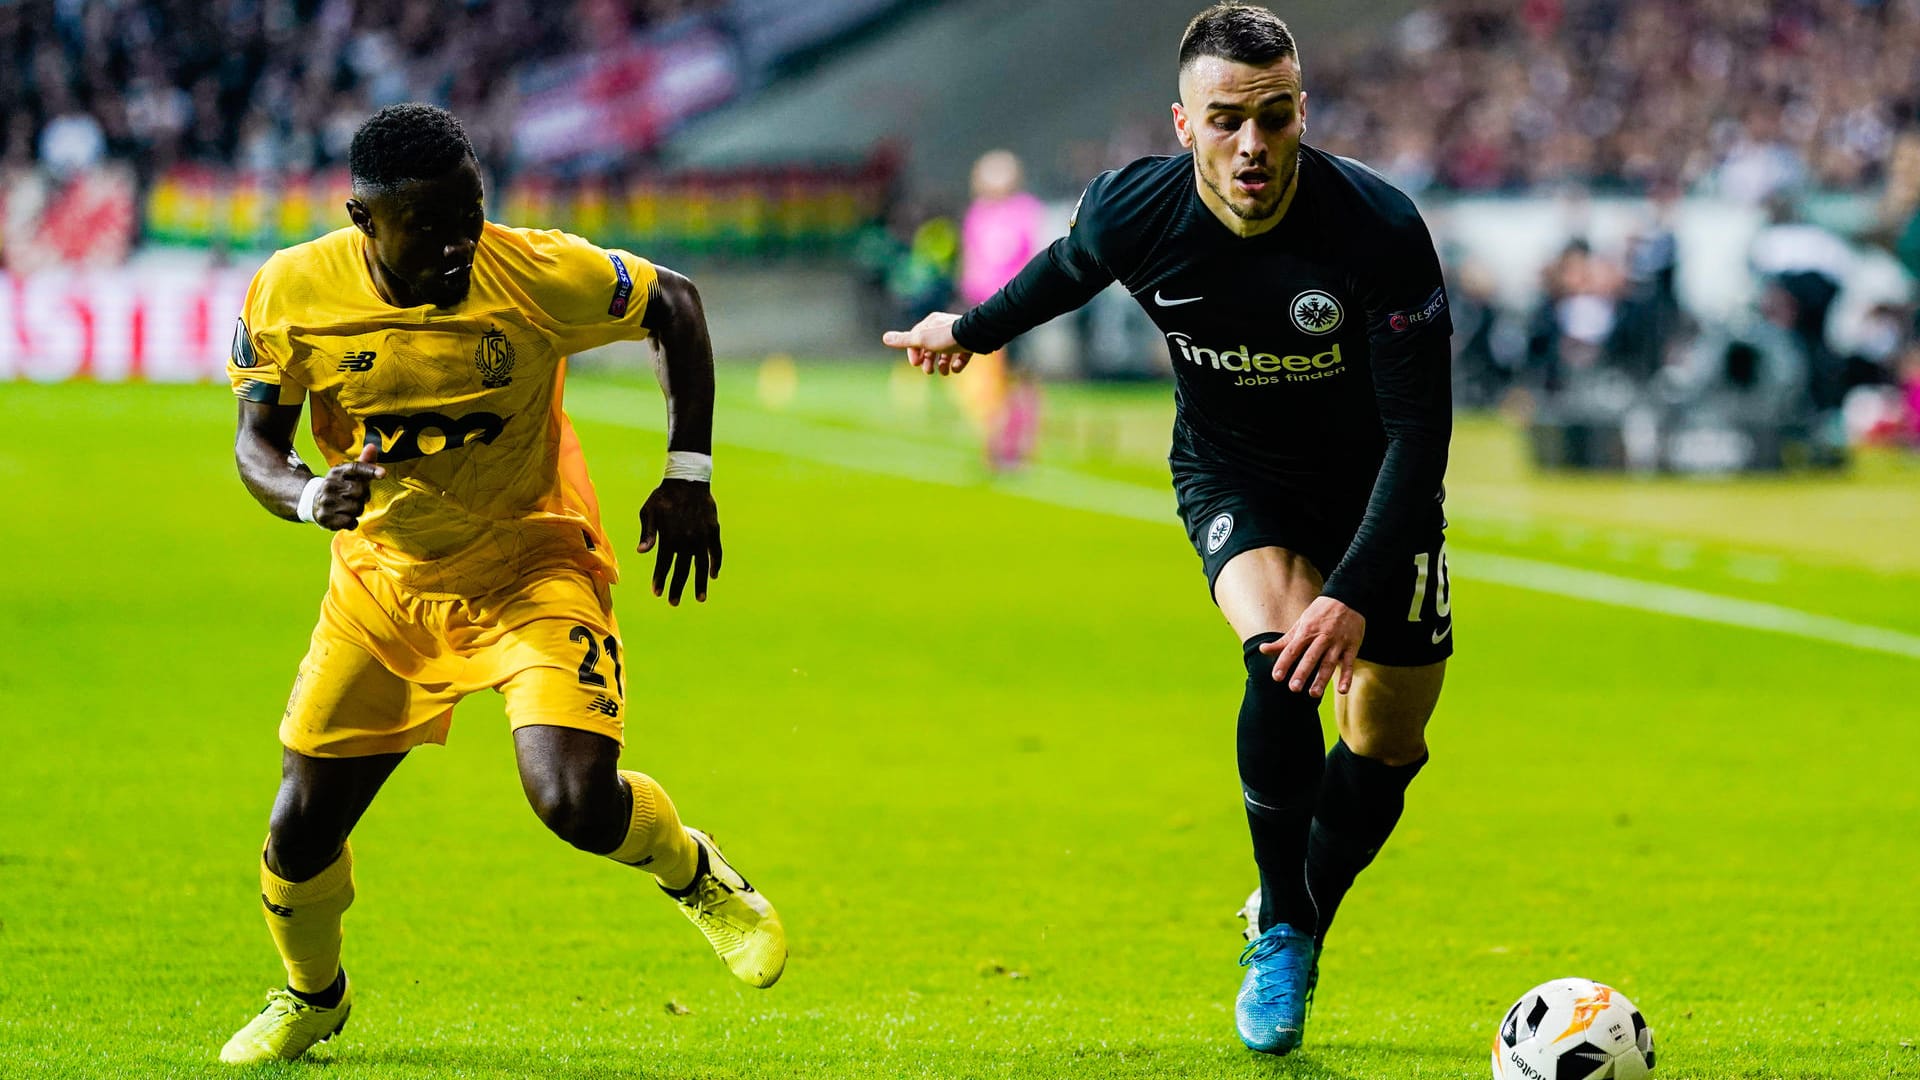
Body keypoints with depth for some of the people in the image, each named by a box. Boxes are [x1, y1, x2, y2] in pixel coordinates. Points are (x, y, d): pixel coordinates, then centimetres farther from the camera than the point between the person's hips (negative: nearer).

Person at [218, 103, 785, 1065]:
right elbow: (256, 442, -7)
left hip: (532, 569, -2)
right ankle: (312, 997, 36)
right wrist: (311, 498, -30)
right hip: (382, 581, 2)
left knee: (576, 803, -23)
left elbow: (673, 304, -3)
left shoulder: (539, 275, -21)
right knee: (299, 835, 2)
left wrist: (688, 474, -7)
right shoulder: (292, 294, -17)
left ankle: (694, 875, 14)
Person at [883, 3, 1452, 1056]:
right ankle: (1280, 935, -11)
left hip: (1371, 486, 0)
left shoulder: (1380, 228, -31)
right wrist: (973, 329, 23)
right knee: (1283, 663, -28)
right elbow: (1067, 268, 4)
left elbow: (1419, 429, -29)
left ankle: (1299, 926, 34)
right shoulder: (1133, 212, -23)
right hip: (1229, 472, 0)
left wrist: (1356, 591, -38)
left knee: (1385, 748, 4)